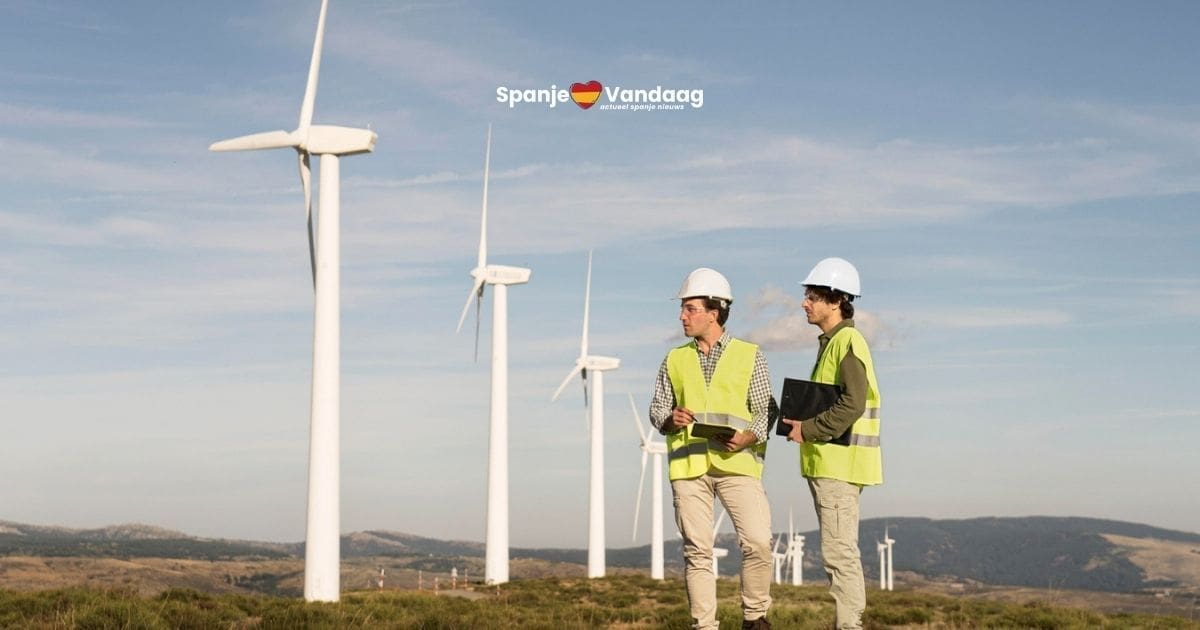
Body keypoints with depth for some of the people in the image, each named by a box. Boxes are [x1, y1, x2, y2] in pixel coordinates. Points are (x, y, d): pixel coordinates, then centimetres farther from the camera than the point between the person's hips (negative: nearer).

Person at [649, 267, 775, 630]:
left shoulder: (749, 357, 8)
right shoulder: (675, 360, 15)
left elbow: (765, 410, 5)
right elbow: (657, 407, 15)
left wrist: (747, 438, -14)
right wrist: (670, 419, -8)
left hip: (737, 463, -2)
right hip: (688, 464, 2)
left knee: (758, 542, -12)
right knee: (697, 549, 1)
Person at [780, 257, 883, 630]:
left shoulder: (847, 342, -13)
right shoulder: (830, 342, 18)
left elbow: (852, 404, -22)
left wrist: (809, 429, -16)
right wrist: (802, 424, 10)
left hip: (839, 463, -11)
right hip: (826, 462, 11)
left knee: (839, 552, -10)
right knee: (841, 552, 14)